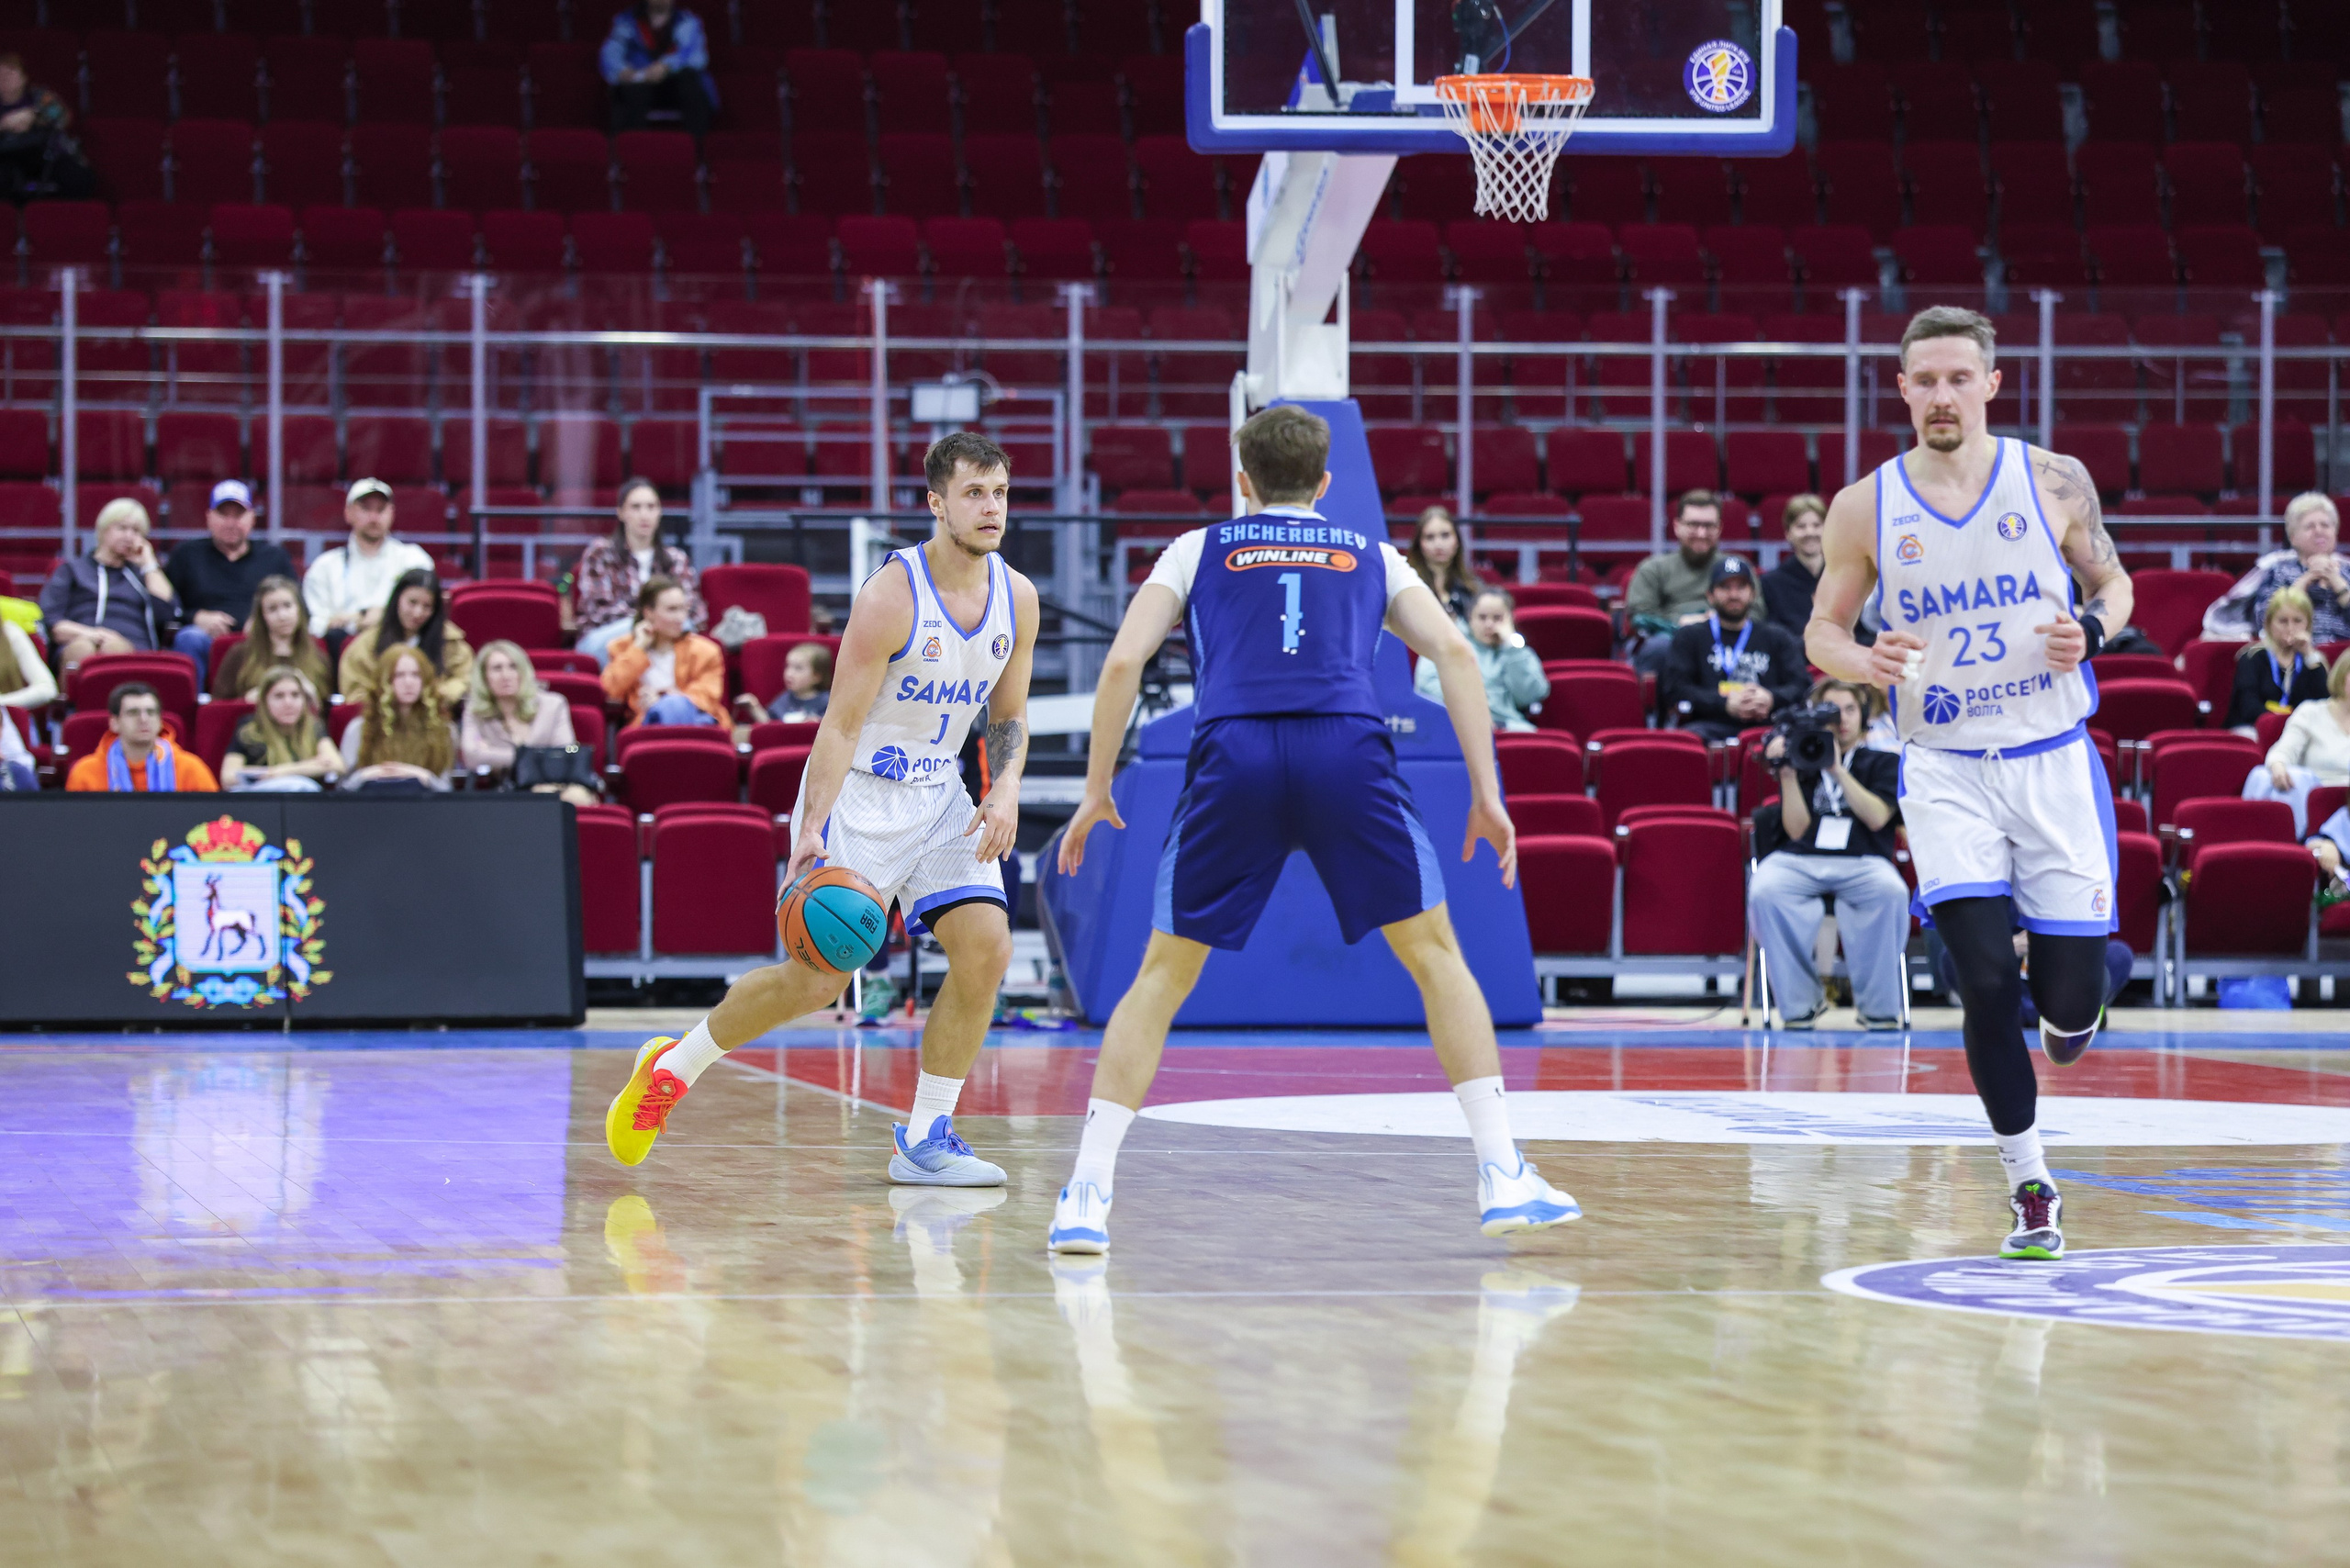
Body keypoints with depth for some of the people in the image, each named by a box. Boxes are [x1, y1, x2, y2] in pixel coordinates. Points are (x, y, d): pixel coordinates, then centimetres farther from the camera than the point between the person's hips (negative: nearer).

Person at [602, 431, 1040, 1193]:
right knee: (818, 975, -11)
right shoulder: (891, 594, -21)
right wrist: (811, 830, -31)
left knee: (986, 949, -10)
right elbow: (841, 723, -21)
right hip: (860, 790, -6)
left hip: (939, 792, 6)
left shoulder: (1017, 597, -1)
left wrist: (1005, 789, -8)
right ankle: (671, 1067, 12)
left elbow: (1010, 717, 11)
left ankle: (925, 1140, 0)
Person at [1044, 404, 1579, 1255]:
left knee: (1163, 976, 12)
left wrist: (1096, 793, 19)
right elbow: (1453, 652, 13)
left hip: (1234, 752, 0)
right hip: (1347, 749, 0)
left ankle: (1085, 1196, 4)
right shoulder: (1370, 554, 28)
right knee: (1436, 955, 15)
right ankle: (1503, 1176, 7)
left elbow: (1122, 661, 13)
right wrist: (1486, 793, 11)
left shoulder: (1198, 549, 26)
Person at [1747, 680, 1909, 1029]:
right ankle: (1801, 1003, -22)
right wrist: (1788, 775, -5)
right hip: (1799, 861, 1)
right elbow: (1797, 830, 6)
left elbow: (1877, 817, -2)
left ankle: (1878, 1006, -22)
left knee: (1890, 891, -37)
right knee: (1764, 892, -34)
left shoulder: (1882, 760, 16)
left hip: (1862, 862, -1)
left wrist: (1838, 770, -8)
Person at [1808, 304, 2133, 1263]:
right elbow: (1822, 632, 8)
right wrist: (1866, 663, -15)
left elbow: (2112, 581, 10)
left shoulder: (2054, 483, -3)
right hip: (1946, 769, 0)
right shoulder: (1866, 508, -2)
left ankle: (2066, 1019, 40)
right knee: (1986, 981, -13)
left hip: (2053, 761, 0)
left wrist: (2090, 628, -12)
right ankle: (2030, 1190, 1)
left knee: (2071, 995, -1)